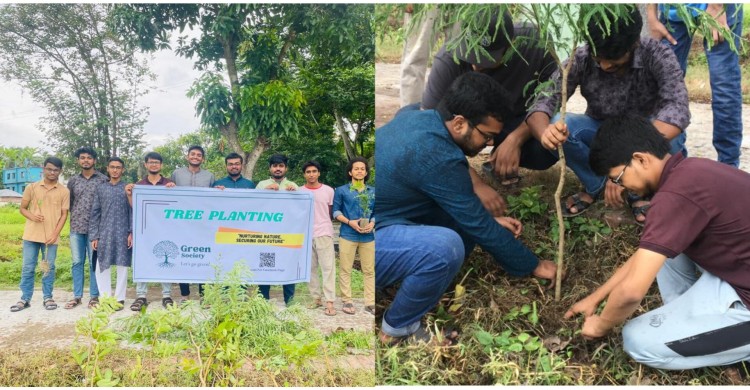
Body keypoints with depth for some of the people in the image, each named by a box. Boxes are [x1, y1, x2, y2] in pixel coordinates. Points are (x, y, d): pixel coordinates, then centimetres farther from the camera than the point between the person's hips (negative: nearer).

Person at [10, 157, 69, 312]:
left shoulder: (64, 191, 1)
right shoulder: (31, 187, 3)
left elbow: (64, 214, 0)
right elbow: (23, 208, 9)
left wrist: (55, 234, -9)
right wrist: (32, 216, -13)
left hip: (51, 236, -1)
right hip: (31, 235, 1)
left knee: (49, 268, 5)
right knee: (28, 268, 5)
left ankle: (47, 298, 14)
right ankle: (25, 299, 13)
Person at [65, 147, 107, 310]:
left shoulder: (103, 180, 1)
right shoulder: (73, 181, 11)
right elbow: (69, 203, 18)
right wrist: (76, 216, 9)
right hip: (76, 228, 3)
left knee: (94, 262, 1)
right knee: (77, 262, 6)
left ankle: (94, 296, 7)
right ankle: (77, 296, 14)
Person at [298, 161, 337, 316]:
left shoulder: (328, 190, 2)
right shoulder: (299, 191, 5)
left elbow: (331, 212, 10)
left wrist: (324, 225, 8)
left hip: (324, 233, -2)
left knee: (328, 267, -6)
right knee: (311, 268, 7)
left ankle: (329, 302, -7)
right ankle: (316, 298, 16)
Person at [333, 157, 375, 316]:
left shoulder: (373, 192, 11)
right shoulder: (341, 190, 4)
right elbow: (336, 211, 2)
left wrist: (373, 223, -9)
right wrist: (350, 222, -12)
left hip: (368, 236, 3)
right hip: (347, 235, -2)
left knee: (369, 270, 4)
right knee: (345, 270, 0)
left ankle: (370, 303, 10)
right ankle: (347, 302, 9)